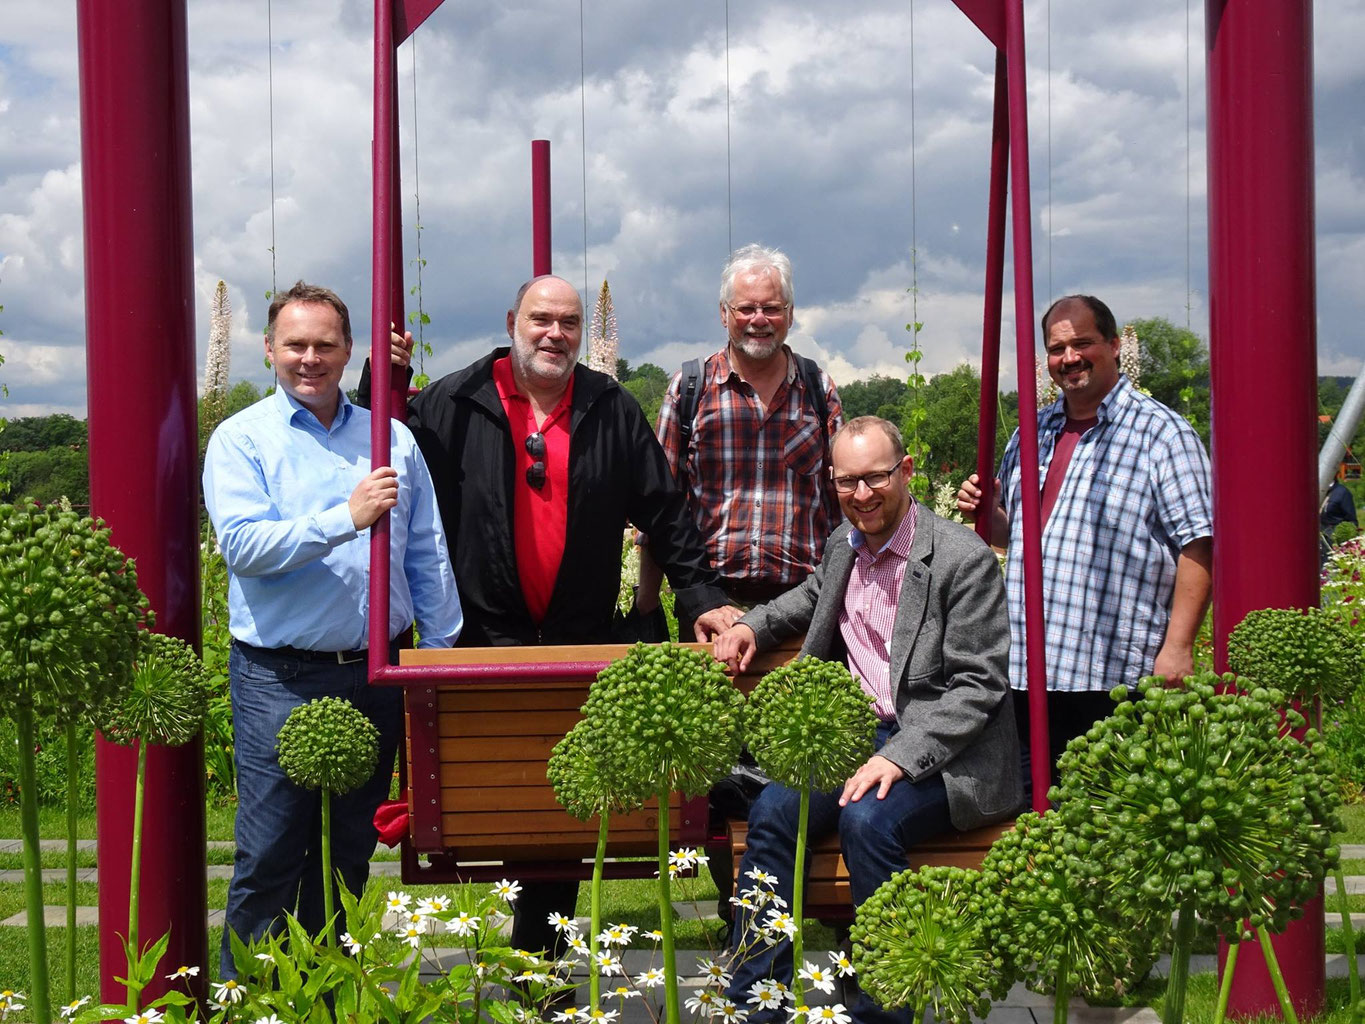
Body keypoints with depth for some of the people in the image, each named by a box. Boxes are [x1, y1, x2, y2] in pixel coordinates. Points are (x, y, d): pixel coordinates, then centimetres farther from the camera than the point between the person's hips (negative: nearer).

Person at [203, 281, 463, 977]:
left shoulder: (390, 439, 11)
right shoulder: (241, 440, -1)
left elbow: (427, 556, 13)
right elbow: (243, 545, -16)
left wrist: (441, 656, 8)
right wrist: (346, 519, -24)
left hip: (375, 676, 4)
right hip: (281, 678, -4)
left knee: (349, 855, 13)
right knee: (268, 859, -2)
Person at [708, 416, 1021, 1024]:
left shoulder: (964, 558, -12)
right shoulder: (844, 544, 10)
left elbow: (979, 686, -15)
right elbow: (814, 596, 35)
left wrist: (899, 757, -25)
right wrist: (751, 626, 15)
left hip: (942, 752, -6)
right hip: (860, 734, 6)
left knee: (867, 819, -32)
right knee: (772, 810, -17)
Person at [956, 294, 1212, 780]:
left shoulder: (1160, 432, -4)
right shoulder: (1032, 435, 18)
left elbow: (1196, 545, -10)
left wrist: (1177, 647, -17)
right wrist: (985, 513, 7)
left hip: (1115, 678, -6)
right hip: (1025, 673, 6)